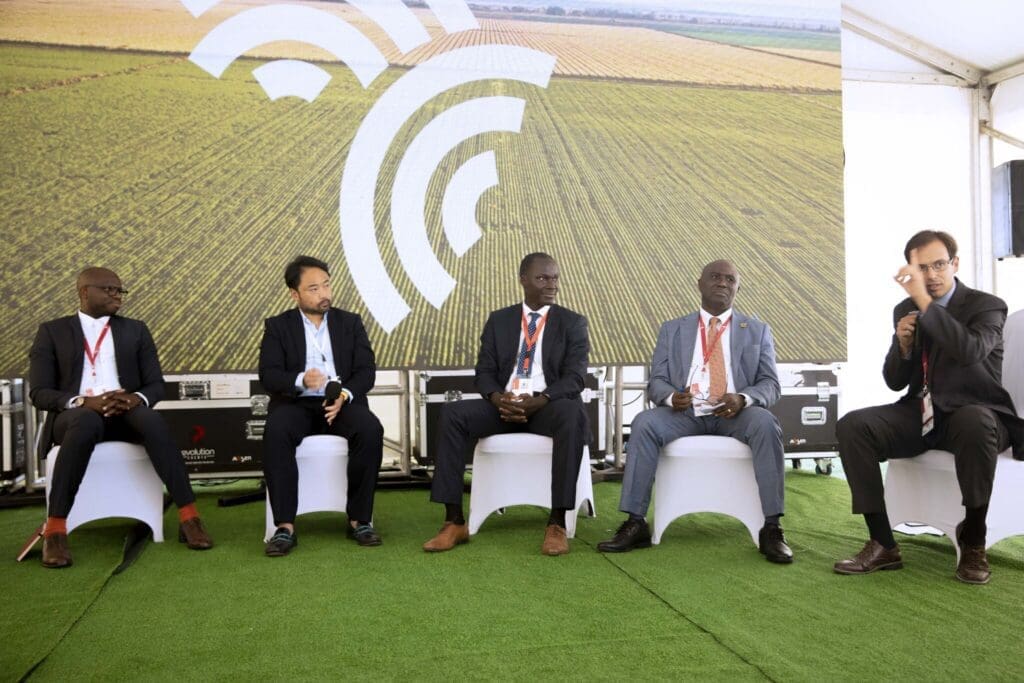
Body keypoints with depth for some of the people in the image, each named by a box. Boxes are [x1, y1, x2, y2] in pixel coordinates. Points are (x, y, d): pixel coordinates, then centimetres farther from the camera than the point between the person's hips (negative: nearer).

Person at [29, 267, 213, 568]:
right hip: (74, 417, -1)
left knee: (152, 419, -34)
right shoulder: (52, 331, 10)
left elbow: (156, 385, 9)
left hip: (125, 414, 2)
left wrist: (137, 398, -16)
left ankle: (188, 516, -34)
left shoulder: (136, 330, 16)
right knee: (87, 421, -39)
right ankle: (55, 529, -34)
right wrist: (83, 402, -20)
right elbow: (39, 393, 0)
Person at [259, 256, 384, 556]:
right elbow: (268, 375, -5)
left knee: (370, 429, -31)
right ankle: (285, 526, -28)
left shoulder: (350, 322, 11)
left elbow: (366, 371, 2)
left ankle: (359, 519, -18)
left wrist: (345, 395, -20)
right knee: (276, 431, -34)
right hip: (297, 404, -1)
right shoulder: (277, 326, 7)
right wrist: (301, 380, -27)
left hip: (343, 402, 1)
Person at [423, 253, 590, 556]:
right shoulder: (498, 320, 13)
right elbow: (484, 371, 7)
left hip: (548, 406, -2)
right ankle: (454, 522, -22)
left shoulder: (573, 323, 6)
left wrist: (538, 401, -24)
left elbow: (574, 377, -5)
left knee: (571, 415, -38)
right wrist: (498, 398, -17)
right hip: (503, 404, 3)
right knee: (451, 414, -24)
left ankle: (557, 524, -32)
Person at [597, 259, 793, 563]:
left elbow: (770, 384, 6)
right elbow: (656, 381, 9)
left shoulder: (758, 331, 16)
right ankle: (635, 524, -24)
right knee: (644, 423, -29)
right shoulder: (672, 330, 16)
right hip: (684, 412, 1)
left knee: (765, 423, -33)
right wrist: (671, 397, -17)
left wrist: (742, 399, -17)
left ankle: (771, 528, -26)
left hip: (736, 414, 0)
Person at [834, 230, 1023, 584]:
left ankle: (973, 541, -17)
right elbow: (895, 382, 10)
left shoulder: (986, 305, -4)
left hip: (973, 414, -4)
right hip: (920, 415, 4)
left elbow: (969, 351, -28)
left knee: (975, 423, -40)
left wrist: (924, 300, -29)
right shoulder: (904, 310, 9)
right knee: (851, 426, -21)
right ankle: (882, 544, -17)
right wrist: (904, 345, -10)